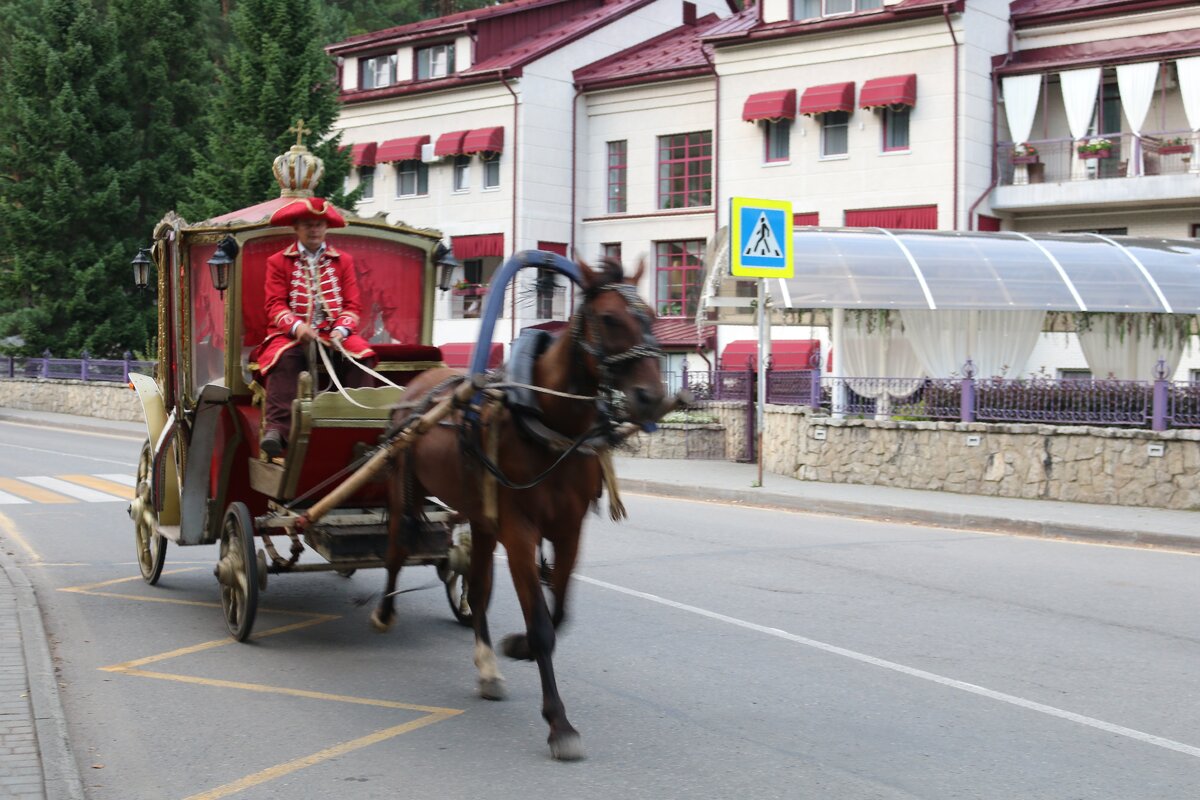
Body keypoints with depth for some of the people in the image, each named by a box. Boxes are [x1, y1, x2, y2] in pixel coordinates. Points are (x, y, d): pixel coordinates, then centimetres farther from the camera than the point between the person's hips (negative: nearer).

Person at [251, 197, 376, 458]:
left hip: (334, 333, 2)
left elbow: (351, 305, 8)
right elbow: (275, 305, -1)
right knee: (285, 357, -35)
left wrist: (341, 330, -15)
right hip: (292, 333, -2)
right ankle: (276, 427, -45)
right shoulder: (278, 262, 10)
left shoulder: (343, 261, 15)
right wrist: (296, 327, -22)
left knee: (361, 353, -29)